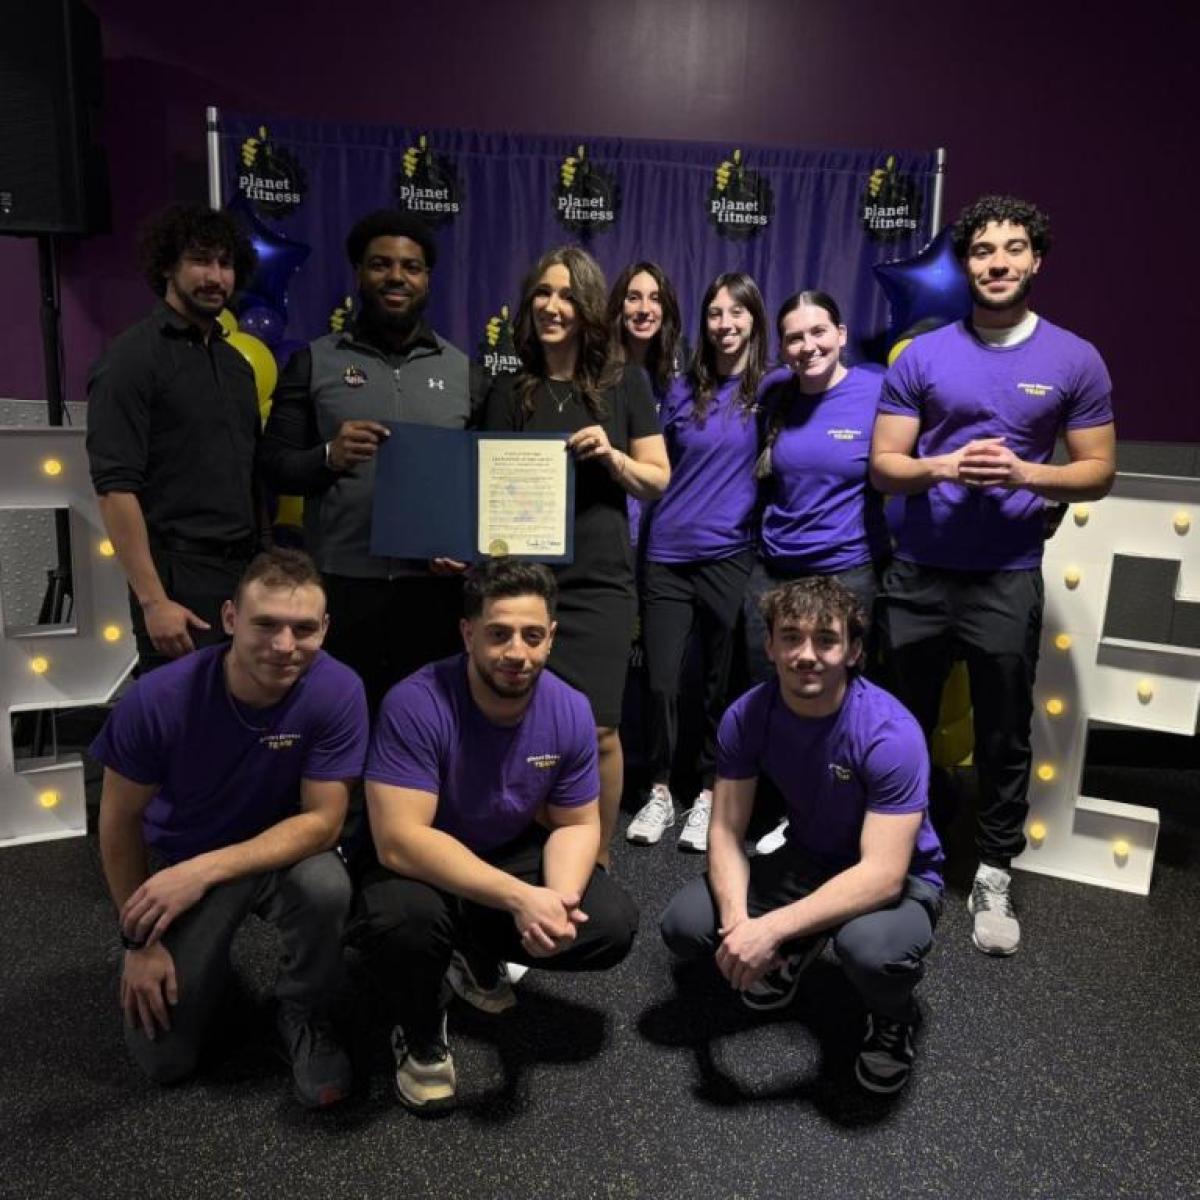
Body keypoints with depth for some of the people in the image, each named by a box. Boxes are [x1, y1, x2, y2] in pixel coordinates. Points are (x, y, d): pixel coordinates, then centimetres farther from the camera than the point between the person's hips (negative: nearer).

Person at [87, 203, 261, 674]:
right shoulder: (132, 358, -6)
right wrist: (152, 600, -19)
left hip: (246, 573, 7)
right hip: (179, 579, -6)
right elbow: (115, 489, -14)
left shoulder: (235, 362, 15)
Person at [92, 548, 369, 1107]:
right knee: (163, 1056, -5)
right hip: (181, 858, 1)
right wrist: (139, 940, -6)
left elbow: (322, 820, -23)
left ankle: (304, 1017, -2)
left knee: (327, 887, -34)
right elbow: (120, 821, -11)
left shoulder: (337, 690, -27)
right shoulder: (158, 698, -26)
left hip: (285, 849, 0)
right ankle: (206, 960, 28)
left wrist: (206, 870, -34)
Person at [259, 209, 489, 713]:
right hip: (342, 582, -1)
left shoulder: (462, 370, 10)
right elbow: (272, 465, 5)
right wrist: (327, 457, -15)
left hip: (435, 585, 1)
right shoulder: (314, 362, 6)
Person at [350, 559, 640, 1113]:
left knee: (614, 927, -13)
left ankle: (479, 956, 16)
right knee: (405, 917, -37)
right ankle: (421, 1036, -1)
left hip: (513, 855, 5)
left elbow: (576, 824, -5)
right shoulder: (416, 705, -31)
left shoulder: (570, 710, -16)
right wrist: (520, 898, -40)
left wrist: (558, 899, -27)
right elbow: (398, 839, -35)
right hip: (420, 867, -4)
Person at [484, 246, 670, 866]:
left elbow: (657, 480, 5)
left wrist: (611, 456, -14)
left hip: (598, 582, -1)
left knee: (597, 728, -1)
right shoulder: (508, 391, 9)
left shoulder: (625, 383, 5)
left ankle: (598, 860, 20)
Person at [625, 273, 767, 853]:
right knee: (661, 680, 5)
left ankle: (709, 794, 25)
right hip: (667, 554, 3)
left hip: (730, 557, -2)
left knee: (723, 682, 8)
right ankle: (660, 792, 23)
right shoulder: (683, 390, 8)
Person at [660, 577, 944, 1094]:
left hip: (897, 878, -4)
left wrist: (769, 928, -39)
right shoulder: (747, 716, -16)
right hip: (807, 861, 4)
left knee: (872, 948, -39)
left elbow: (882, 873, -33)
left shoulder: (890, 733, -29)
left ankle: (894, 1017, 1)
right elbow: (726, 832, -12)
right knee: (684, 925, -15)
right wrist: (738, 921, -31)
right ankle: (795, 951, 17)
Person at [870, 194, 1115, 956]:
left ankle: (994, 877, 25)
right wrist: (946, 466, -19)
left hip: (1007, 580, -1)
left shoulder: (1074, 361, 0)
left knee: (1004, 740, 8)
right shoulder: (922, 357, 1)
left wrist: (1024, 474, -17)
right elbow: (883, 466, 1)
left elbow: (1099, 471, 2)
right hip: (917, 574, 1)